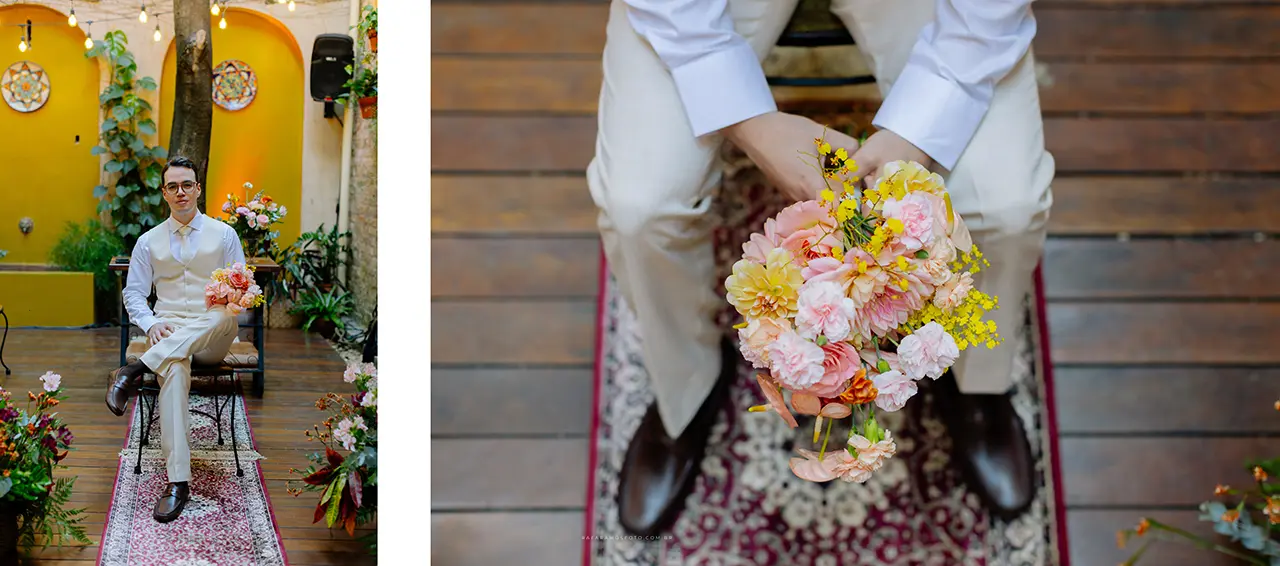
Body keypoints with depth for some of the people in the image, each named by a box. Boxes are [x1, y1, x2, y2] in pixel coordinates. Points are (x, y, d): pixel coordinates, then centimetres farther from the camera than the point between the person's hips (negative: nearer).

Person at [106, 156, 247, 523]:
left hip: (213, 336, 0)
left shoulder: (223, 235, 12)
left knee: (224, 314, -40)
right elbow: (133, 293, 15)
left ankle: (136, 370, -44)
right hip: (168, 332, 0)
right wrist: (151, 324, -6)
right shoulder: (148, 242, 17)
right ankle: (177, 484, -45)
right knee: (174, 369, -38)